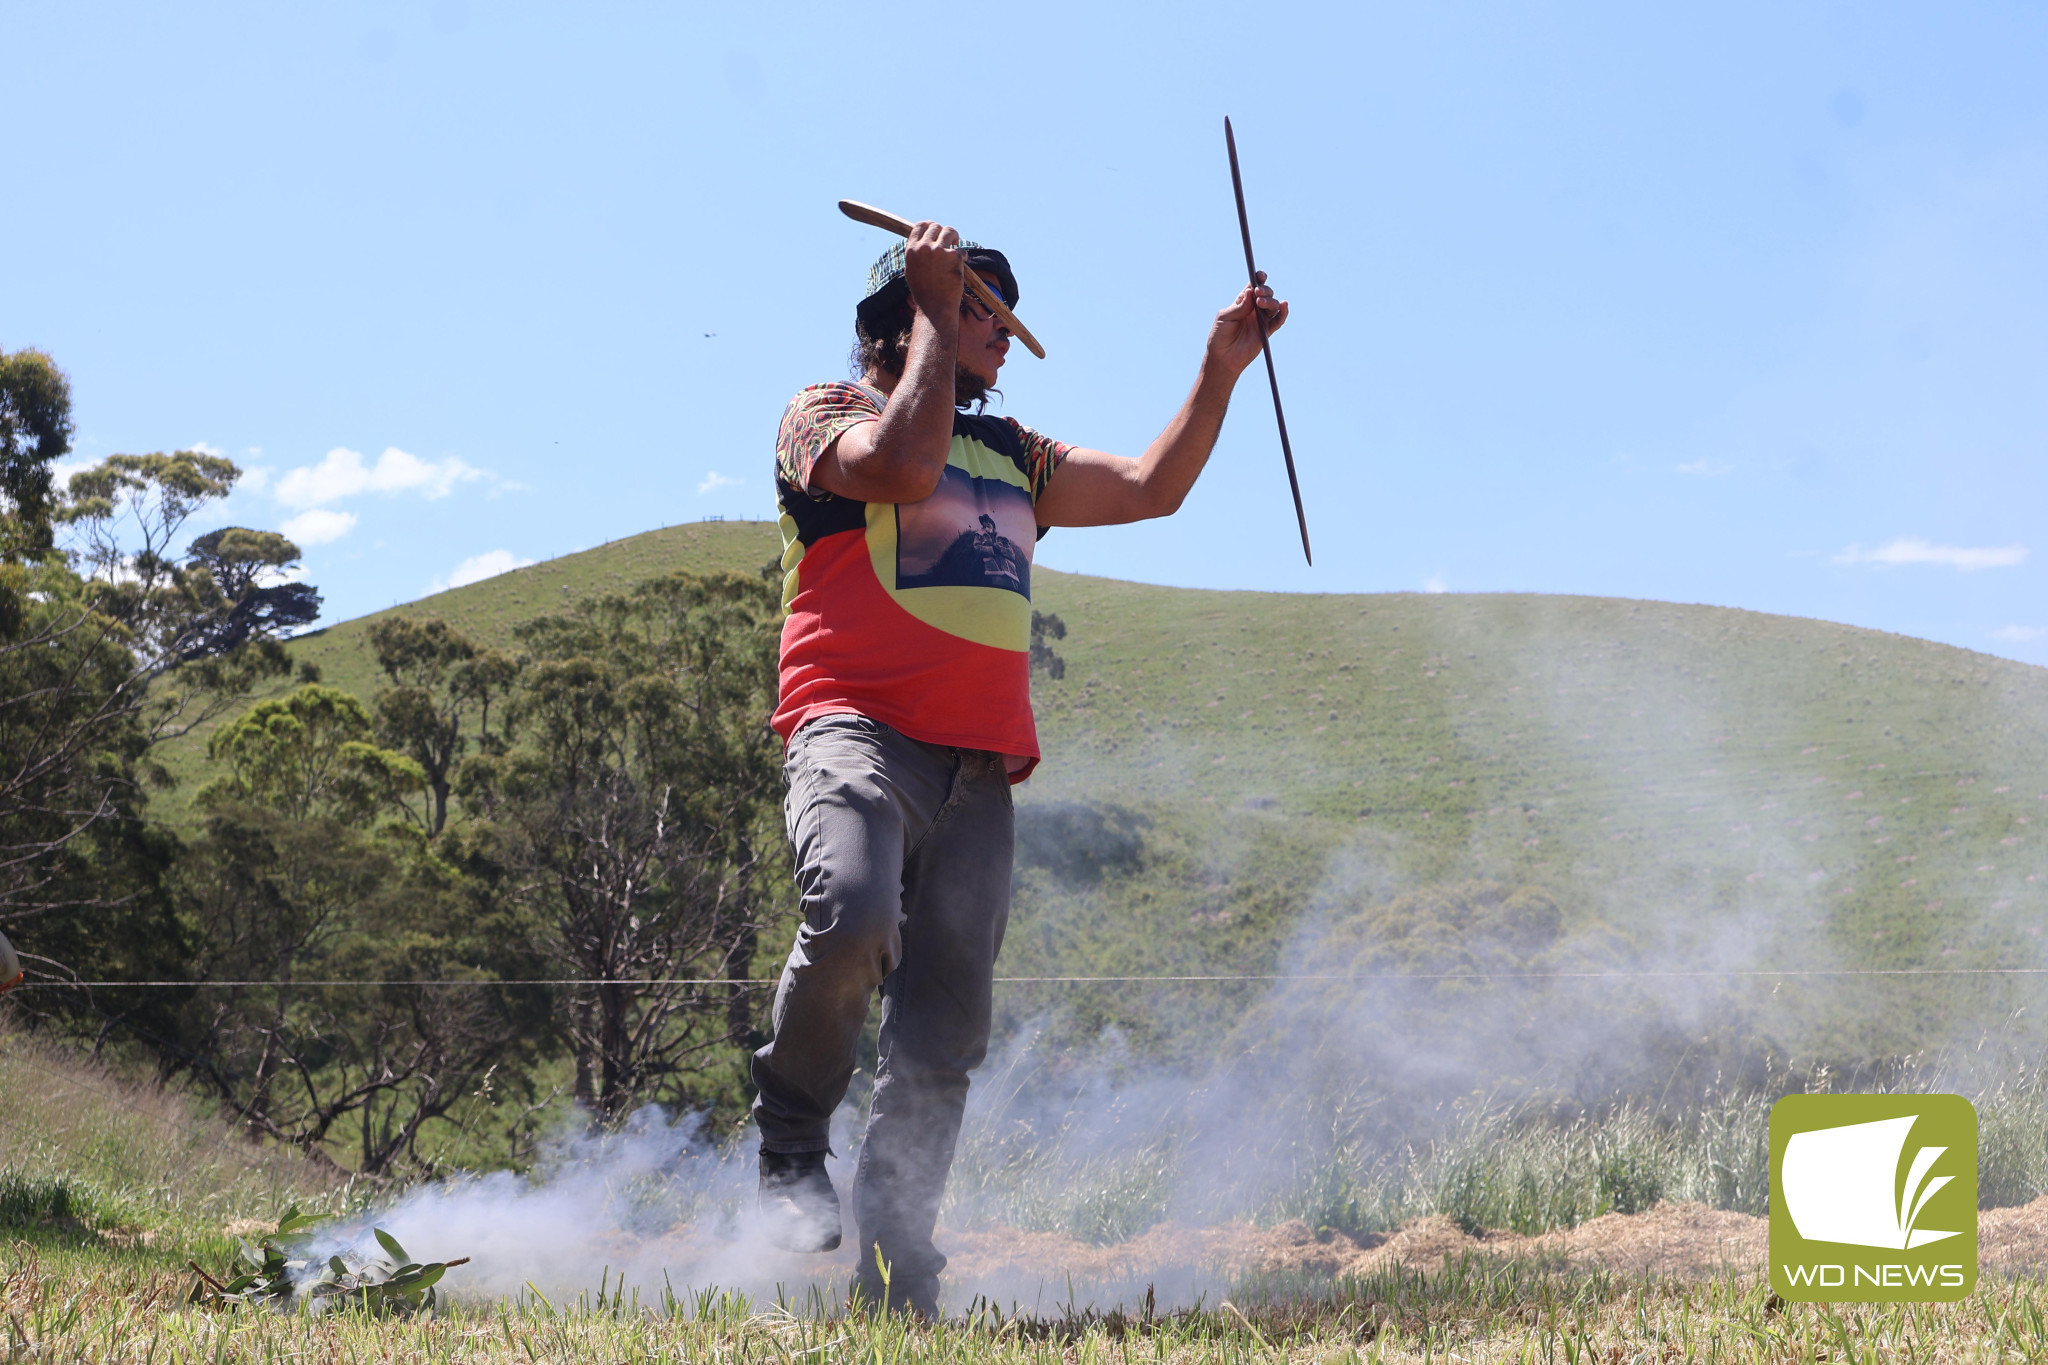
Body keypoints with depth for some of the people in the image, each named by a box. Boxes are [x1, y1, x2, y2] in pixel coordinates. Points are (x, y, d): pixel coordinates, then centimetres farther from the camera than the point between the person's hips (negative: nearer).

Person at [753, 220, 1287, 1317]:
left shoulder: (1010, 453, 29)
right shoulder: (825, 413, 10)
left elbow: (1148, 489, 26)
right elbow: (908, 464, -11)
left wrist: (1219, 371, 18)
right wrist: (936, 308, -1)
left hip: (980, 772, 6)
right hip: (859, 731, -6)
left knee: (943, 1043, -2)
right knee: (854, 920, -33)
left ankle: (892, 1274, 4)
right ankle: (791, 1136, -9)